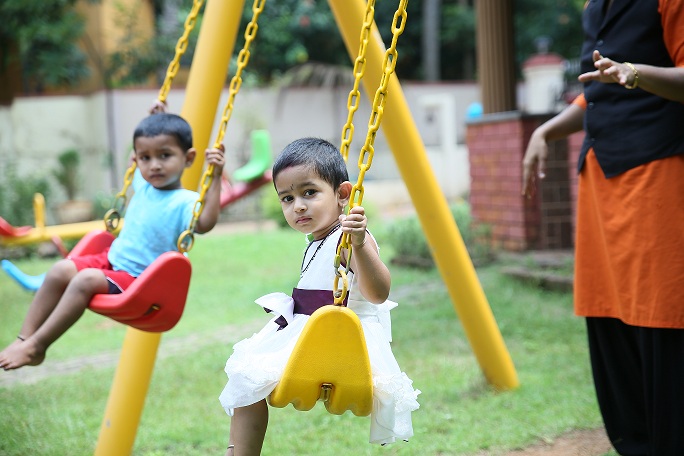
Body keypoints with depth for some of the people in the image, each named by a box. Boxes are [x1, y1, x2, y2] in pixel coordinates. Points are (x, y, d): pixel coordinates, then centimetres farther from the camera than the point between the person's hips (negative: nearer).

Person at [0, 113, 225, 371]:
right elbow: (138, 158, 33)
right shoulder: (144, 185, 9)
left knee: (86, 280, -29)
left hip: (139, 280, -8)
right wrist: (152, 123, 29)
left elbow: (204, 223, -39)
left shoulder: (185, 203, -15)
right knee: (61, 270, -10)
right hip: (112, 260, 8)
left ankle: (36, 348, -24)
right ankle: (24, 337, -9)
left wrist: (215, 177, -41)